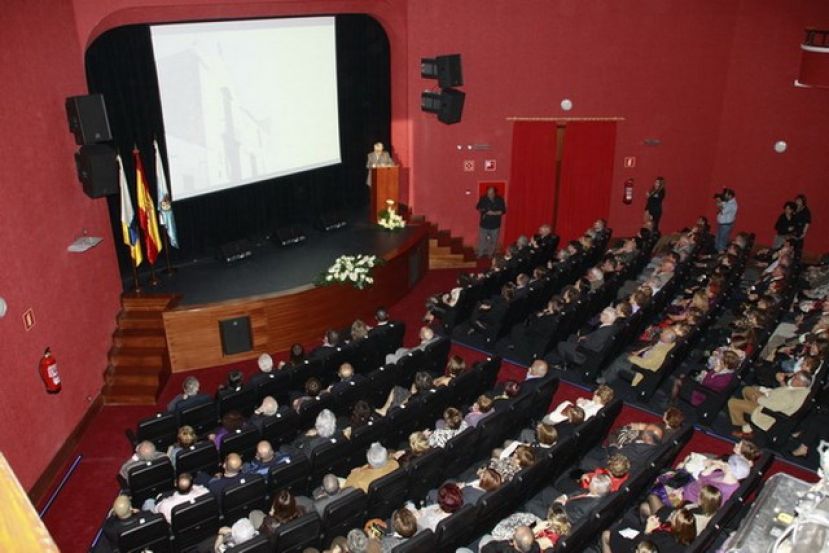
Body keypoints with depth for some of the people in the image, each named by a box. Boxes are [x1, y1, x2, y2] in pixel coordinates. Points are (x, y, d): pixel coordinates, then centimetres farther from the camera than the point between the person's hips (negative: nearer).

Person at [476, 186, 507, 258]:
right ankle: (480, 254, 30)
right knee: (482, 240, 10)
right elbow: (478, 207, 5)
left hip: (495, 225, 0)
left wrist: (493, 213, -25)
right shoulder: (483, 199, -9)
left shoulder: (500, 200, -11)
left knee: (493, 241, 13)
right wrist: (481, 211, -17)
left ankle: (491, 254, 33)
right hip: (484, 224, 0)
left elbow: (503, 211, -12)